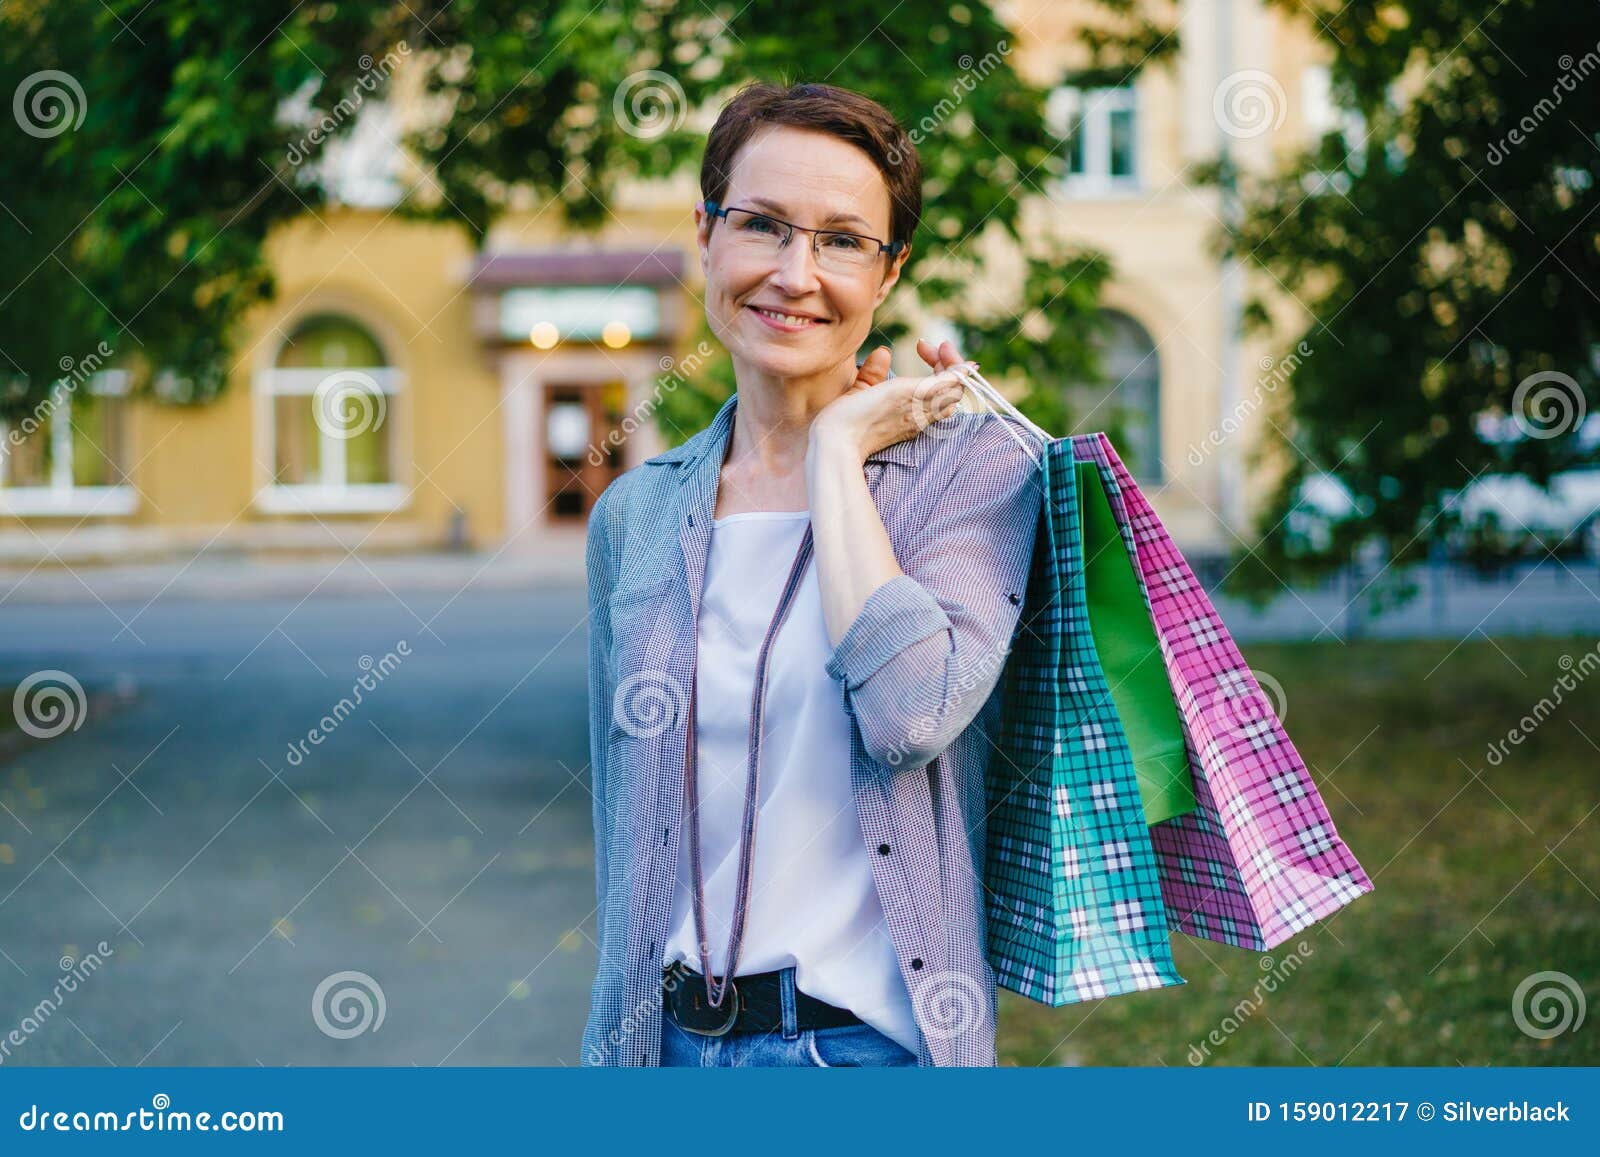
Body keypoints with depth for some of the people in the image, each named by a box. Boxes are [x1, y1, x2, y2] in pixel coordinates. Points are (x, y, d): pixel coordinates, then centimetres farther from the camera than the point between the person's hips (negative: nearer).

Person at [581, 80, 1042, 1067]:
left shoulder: (975, 469, -6)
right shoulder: (636, 516, 5)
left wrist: (839, 447, -14)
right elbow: (624, 813, 11)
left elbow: (911, 712, -23)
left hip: (872, 1034, -3)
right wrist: (621, 1039, 11)